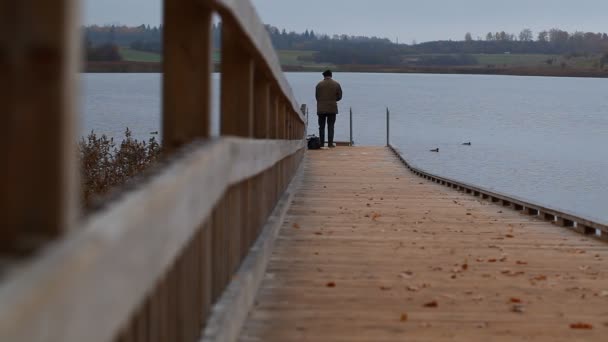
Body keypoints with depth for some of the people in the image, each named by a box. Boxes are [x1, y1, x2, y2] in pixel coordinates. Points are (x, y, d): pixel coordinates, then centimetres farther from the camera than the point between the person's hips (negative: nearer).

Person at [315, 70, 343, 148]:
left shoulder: (319, 84, -3)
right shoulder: (336, 84, 0)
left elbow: (316, 96, 1)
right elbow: (339, 97, 4)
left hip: (321, 109, 0)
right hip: (332, 108, 0)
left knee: (321, 127, 5)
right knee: (331, 126, 4)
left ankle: (322, 143, 1)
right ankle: (330, 143, -2)